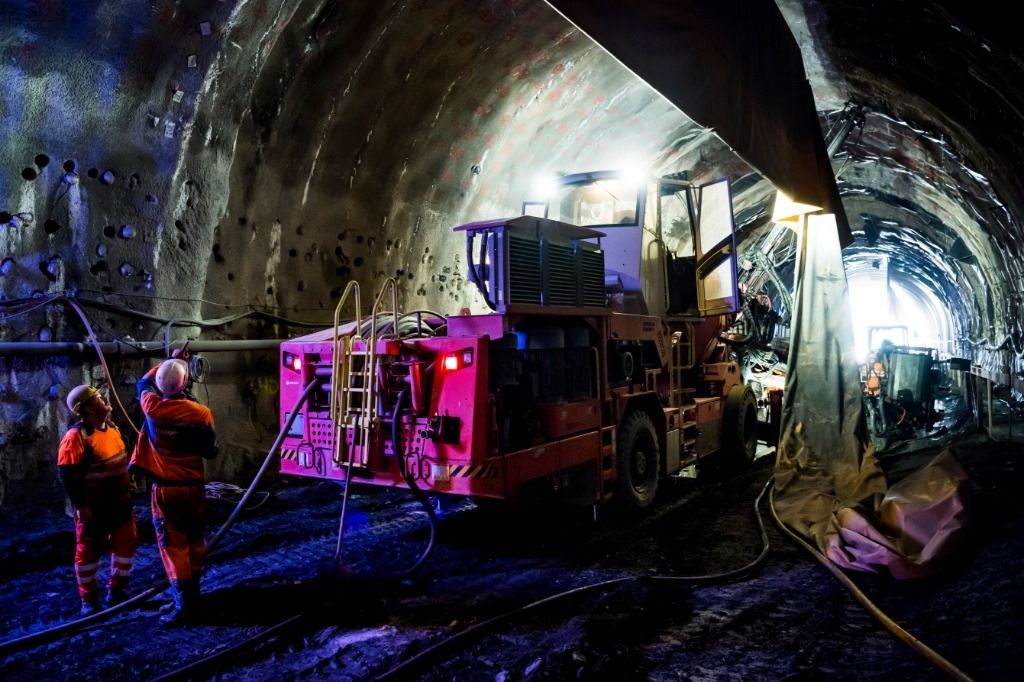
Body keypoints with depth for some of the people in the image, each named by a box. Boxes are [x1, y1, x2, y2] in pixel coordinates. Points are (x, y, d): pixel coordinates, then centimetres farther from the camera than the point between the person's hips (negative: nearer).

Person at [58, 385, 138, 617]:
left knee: (126, 544, 13)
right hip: (93, 507, -8)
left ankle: (116, 591, 30)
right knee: (89, 551, 8)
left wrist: (128, 481, 18)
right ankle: (89, 600, 22)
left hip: (119, 502, 8)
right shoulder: (76, 436, -20)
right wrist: (80, 506, -21)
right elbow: (67, 474, -22)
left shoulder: (111, 427, 5)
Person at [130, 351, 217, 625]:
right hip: (194, 487, 1)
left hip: (164, 488, -1)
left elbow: (144, 382, 14)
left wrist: (169, 361, 21)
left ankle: (184, 604, 1)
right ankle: (192, 595, 26)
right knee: (195, 541, 16)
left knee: (173, 545, 3)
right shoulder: (202, 413, -12)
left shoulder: (152, 406, -11)